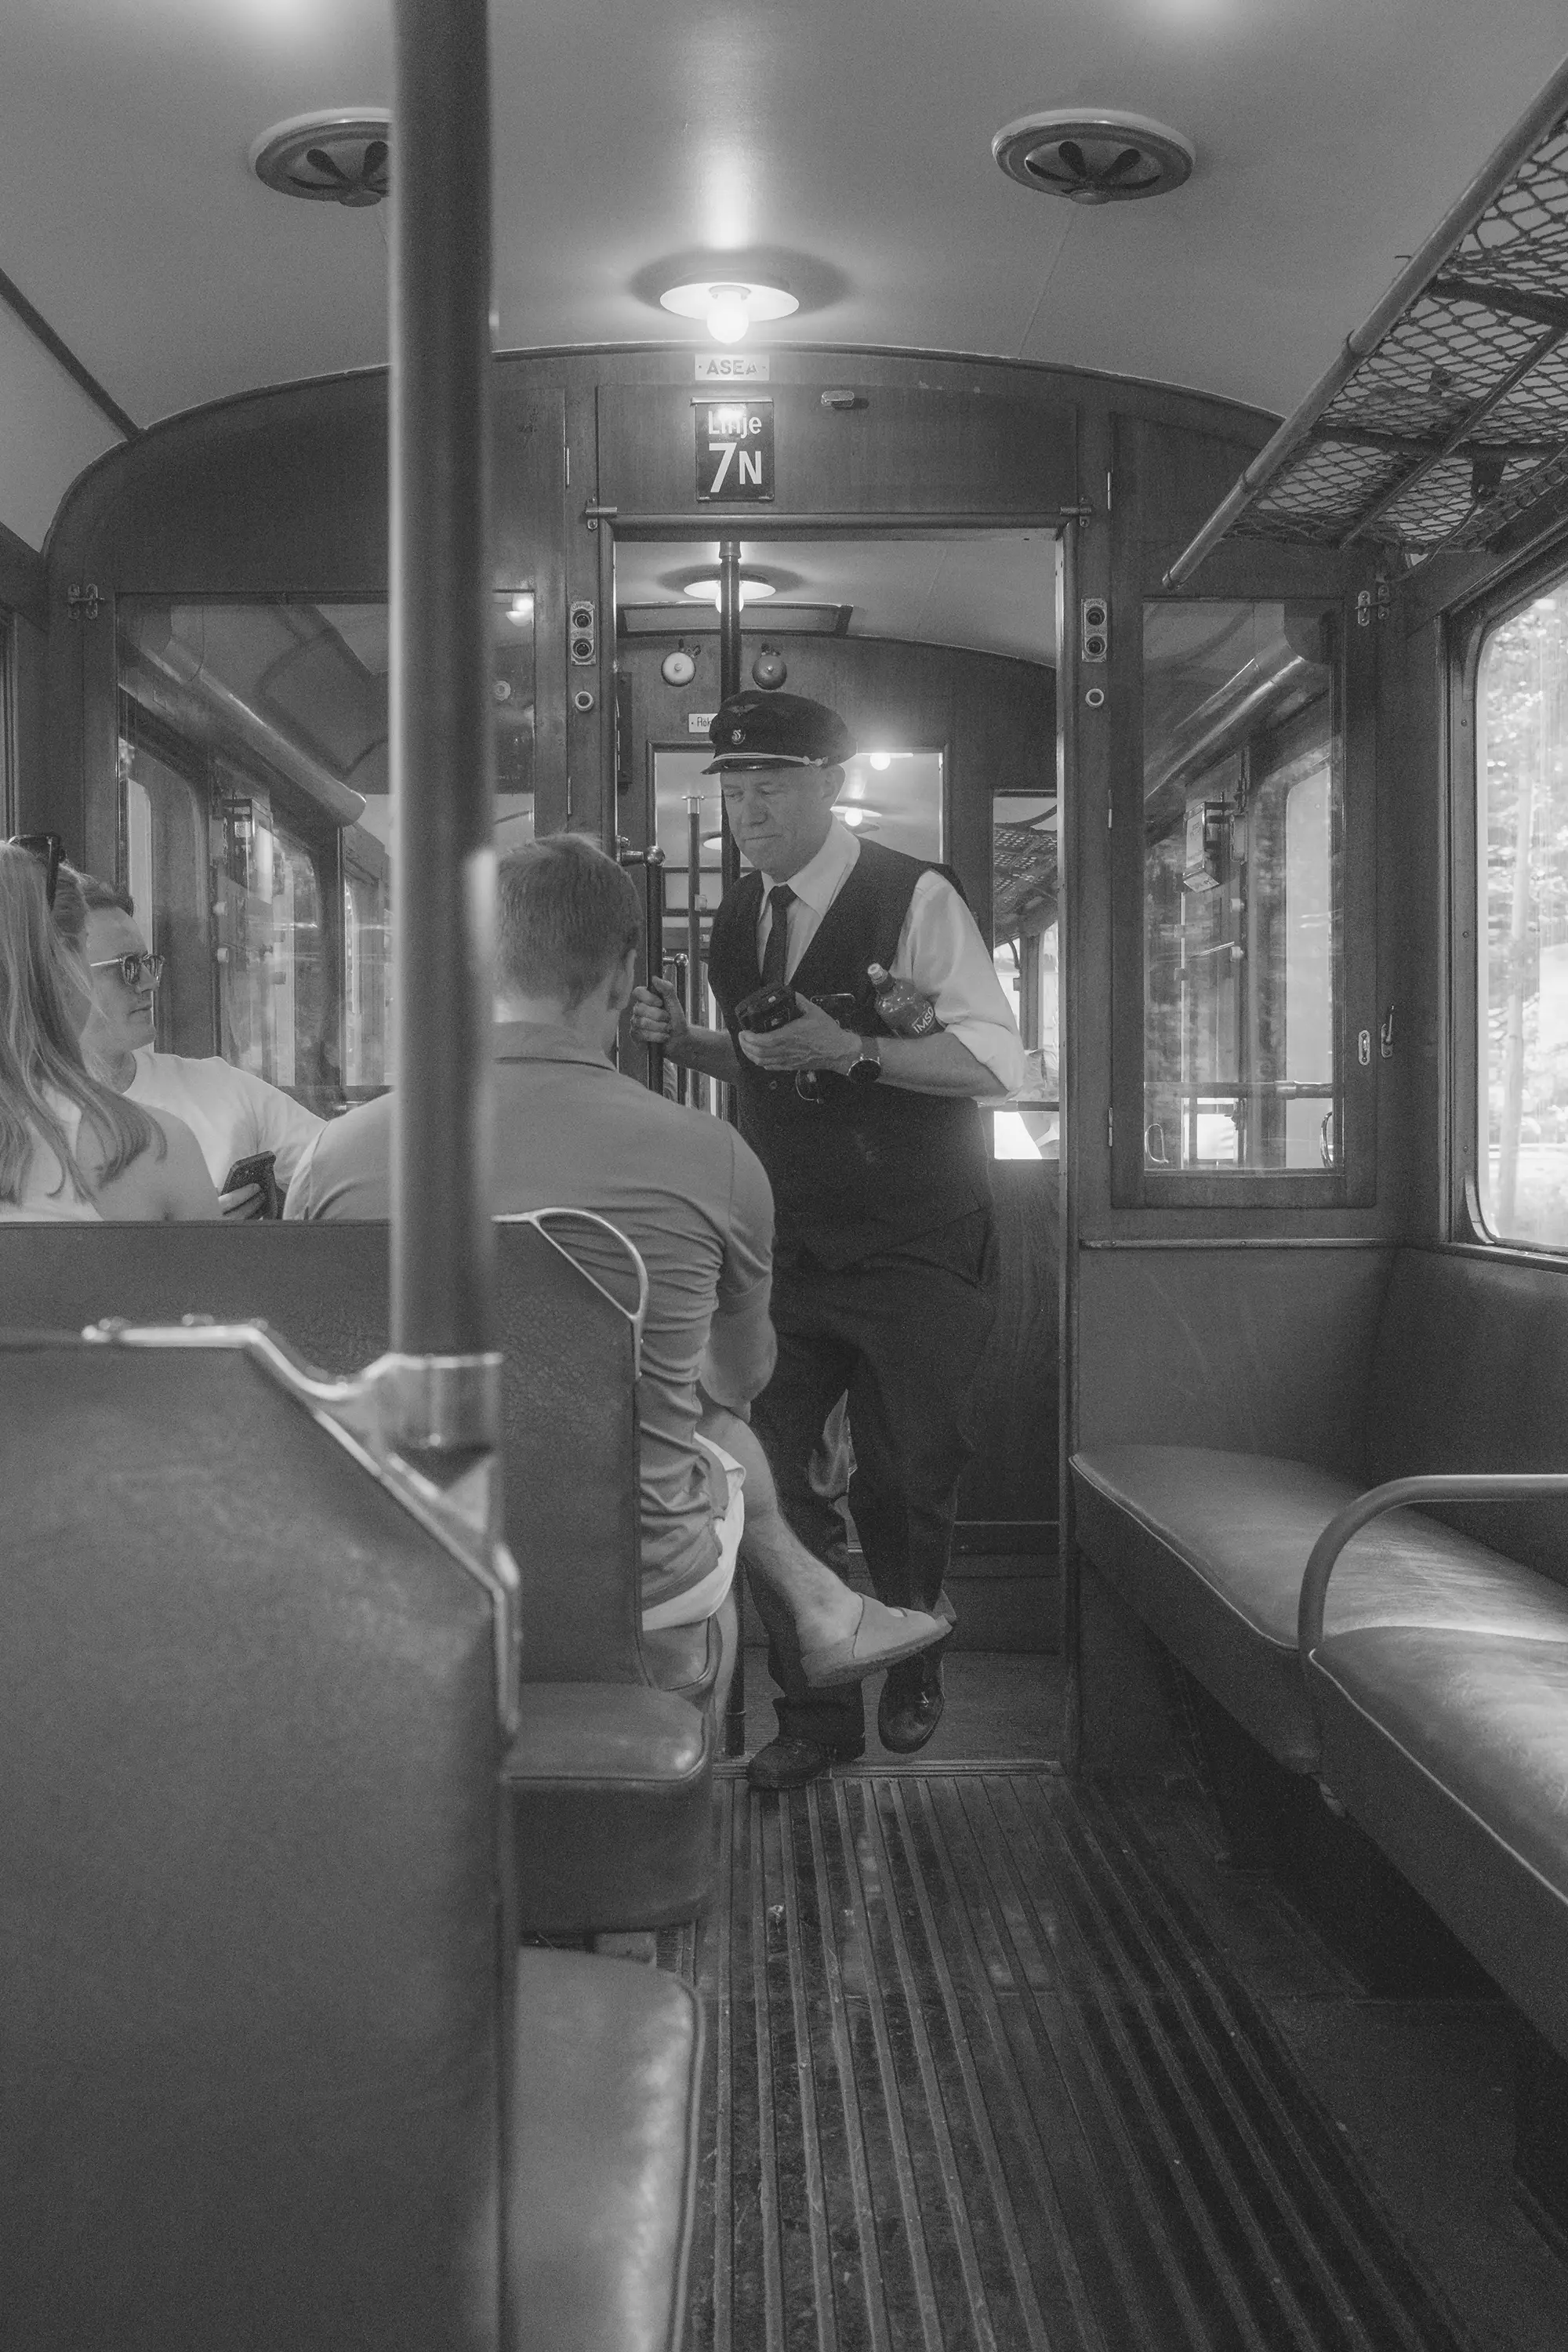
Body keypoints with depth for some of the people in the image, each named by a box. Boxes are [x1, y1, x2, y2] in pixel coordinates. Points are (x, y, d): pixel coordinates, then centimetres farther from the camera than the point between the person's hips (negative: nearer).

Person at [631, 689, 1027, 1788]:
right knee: (765, 1468, -2)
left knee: (906, 1480, 5)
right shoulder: (738, 917, 9)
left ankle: (913, 1671, 34)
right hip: (787, 1243, 5)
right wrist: (684, 1039, 1)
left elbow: (994, 1061, -16)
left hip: (916, 1251, -5)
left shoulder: (915, 899, -12)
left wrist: (852, 1051, -27)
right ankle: (815, 1709, 13)